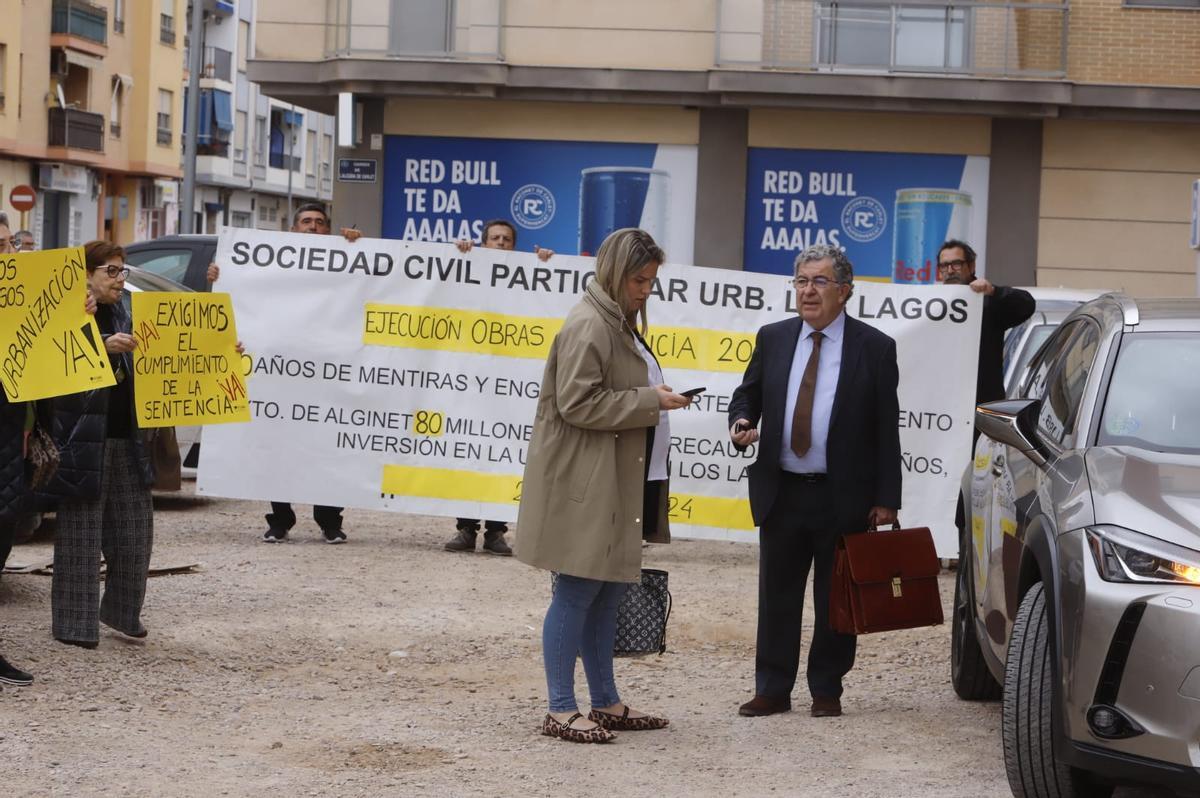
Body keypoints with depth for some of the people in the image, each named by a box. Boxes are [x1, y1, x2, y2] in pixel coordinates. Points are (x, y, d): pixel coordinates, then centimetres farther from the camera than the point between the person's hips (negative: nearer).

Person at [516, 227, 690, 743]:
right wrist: (651, 401, -18)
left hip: (618, 483, 10)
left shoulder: (620, 323, 18)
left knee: (607, 594, 13)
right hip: (586, 485, -10)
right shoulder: (588, 327, -14)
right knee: (578, 593, -7)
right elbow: (578, 404, -21)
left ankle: (606, 704, 20)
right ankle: (561, 711, -3)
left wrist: (654, 400, 12)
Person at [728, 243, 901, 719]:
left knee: (836, 599, 6)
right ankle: (772, 690, 16)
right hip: (781, 493, 3)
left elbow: (887, 429, -3)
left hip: (843, 497, -3)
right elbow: (747, 395, 16)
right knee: (777, 596, 8)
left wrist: (886, 500, -6)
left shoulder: (874, 348, -3)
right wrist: (741, 424, -9)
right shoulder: (773, 339, 6)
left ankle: (827, 690, 17)